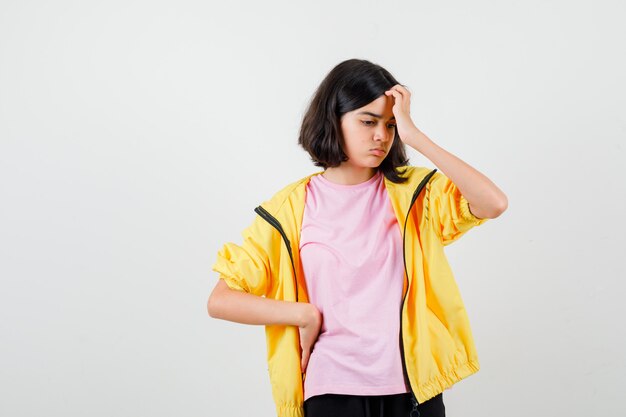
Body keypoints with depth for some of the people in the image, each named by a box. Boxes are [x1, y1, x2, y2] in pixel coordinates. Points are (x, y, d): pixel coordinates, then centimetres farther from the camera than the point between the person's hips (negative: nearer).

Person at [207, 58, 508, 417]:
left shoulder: (413, 191, 1)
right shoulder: (292, 207, -3)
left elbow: (494, 204, -18)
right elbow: (220, 301, -2)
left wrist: (415, 136, -16)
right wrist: (304, 314, -11)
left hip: (412, 386, 1)